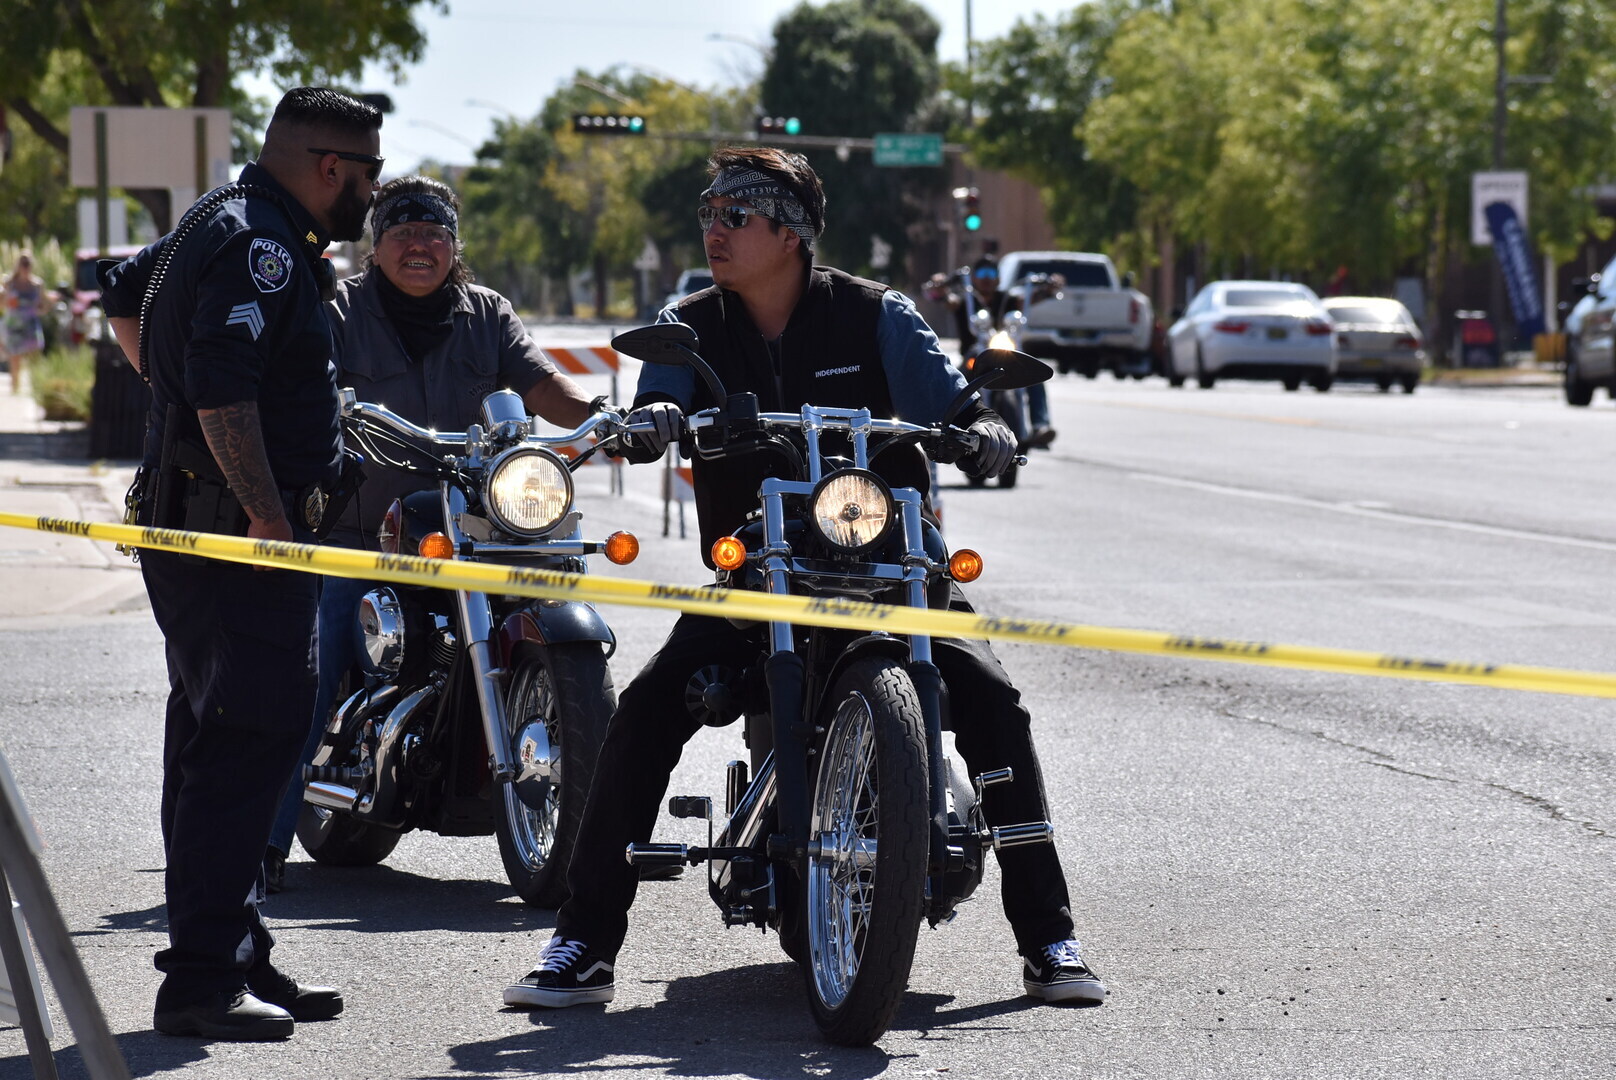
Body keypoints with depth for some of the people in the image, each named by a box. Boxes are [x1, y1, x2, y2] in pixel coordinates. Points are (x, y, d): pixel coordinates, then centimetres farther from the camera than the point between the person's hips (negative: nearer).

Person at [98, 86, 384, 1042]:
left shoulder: (225, 227, 18)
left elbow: (124, 293, 34)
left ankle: (239, 957, 20)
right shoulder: (259, 247, -15)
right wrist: (270, 516, -26)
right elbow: (223, 390, -26)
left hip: (196, 523, 11)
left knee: (216, 744, 13)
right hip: (236, 531, -11)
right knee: (247, 742, -13)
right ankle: (203, 978, -16)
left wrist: (170, 389, 32)